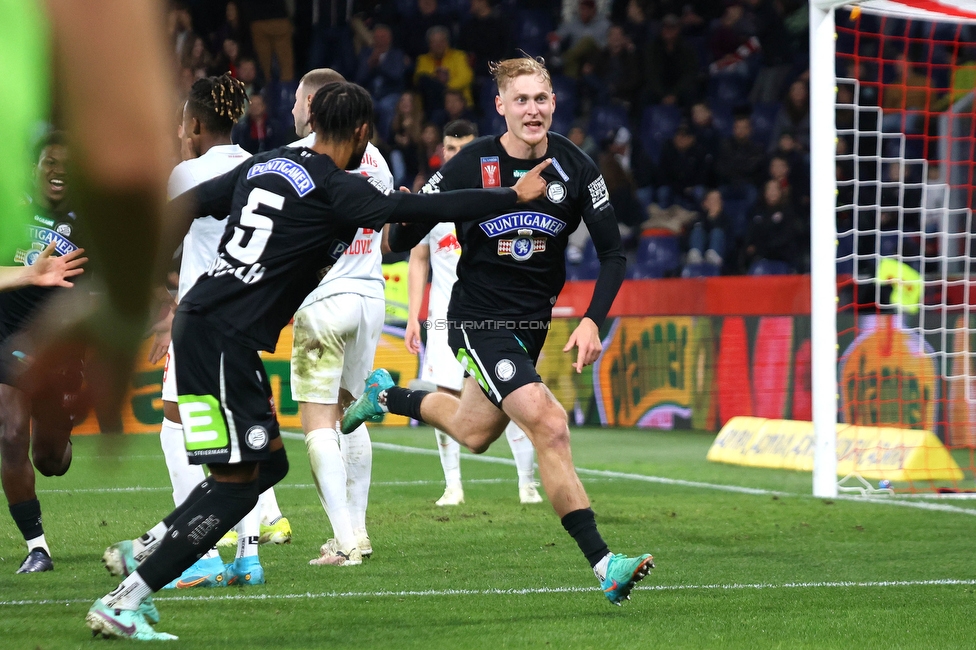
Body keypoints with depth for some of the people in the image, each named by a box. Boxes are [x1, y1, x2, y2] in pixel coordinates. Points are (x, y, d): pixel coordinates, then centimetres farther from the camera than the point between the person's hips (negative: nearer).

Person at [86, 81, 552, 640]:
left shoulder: (264, 165, 15)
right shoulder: (337, 190, -9)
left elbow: (182, 207, 19)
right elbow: (424, 210, -14)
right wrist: (515, 196, -6)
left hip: (202, 320, 9)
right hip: (223, 336, -9)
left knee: (269, 463, 15)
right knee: (237, 479, -8)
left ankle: (146, 548, 17)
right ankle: (123, 603, -10)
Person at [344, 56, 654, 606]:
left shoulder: (576, 168, -9)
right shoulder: (472, 165, -16)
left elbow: (613, 254, -4)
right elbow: (403, 242, -8)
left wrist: (593, 321, -17)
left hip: (533, 322, 6)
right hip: (480, 320, -6)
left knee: (475, 434, 23)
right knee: (549, 424, -22)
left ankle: (387, 396, 51)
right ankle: (603, 564, -22)